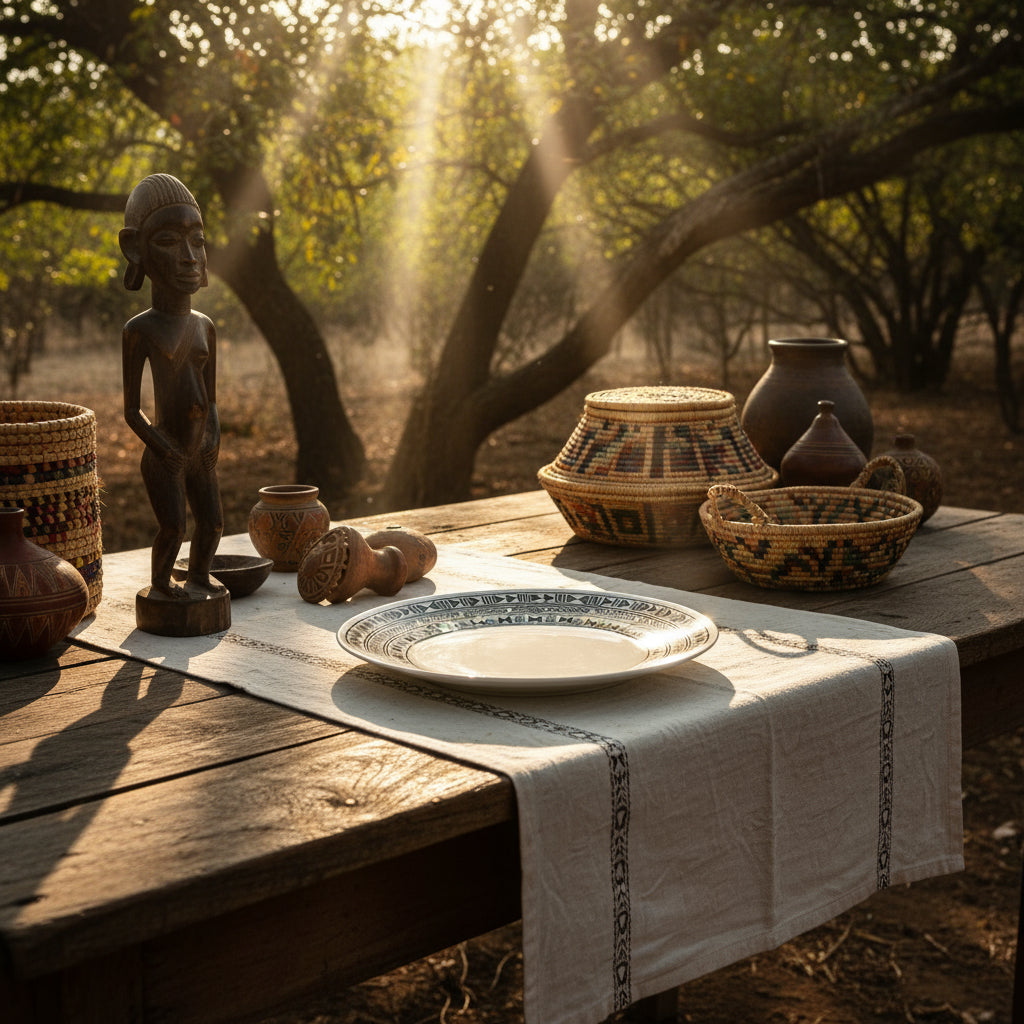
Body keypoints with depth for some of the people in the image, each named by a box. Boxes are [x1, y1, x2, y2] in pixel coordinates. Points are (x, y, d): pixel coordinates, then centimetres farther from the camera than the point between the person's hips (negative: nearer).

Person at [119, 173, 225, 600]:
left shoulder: (205, 327, 7)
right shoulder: (140, 330, -10)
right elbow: (132, 410, -8)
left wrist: (213, 437, -3)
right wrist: (161, 447, -18)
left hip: (199, 456, 6)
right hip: (164, 457, -5)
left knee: (212, 522, 10)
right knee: (171, 528, -7)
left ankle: (198, 575, 32)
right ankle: (160, 582, 16)